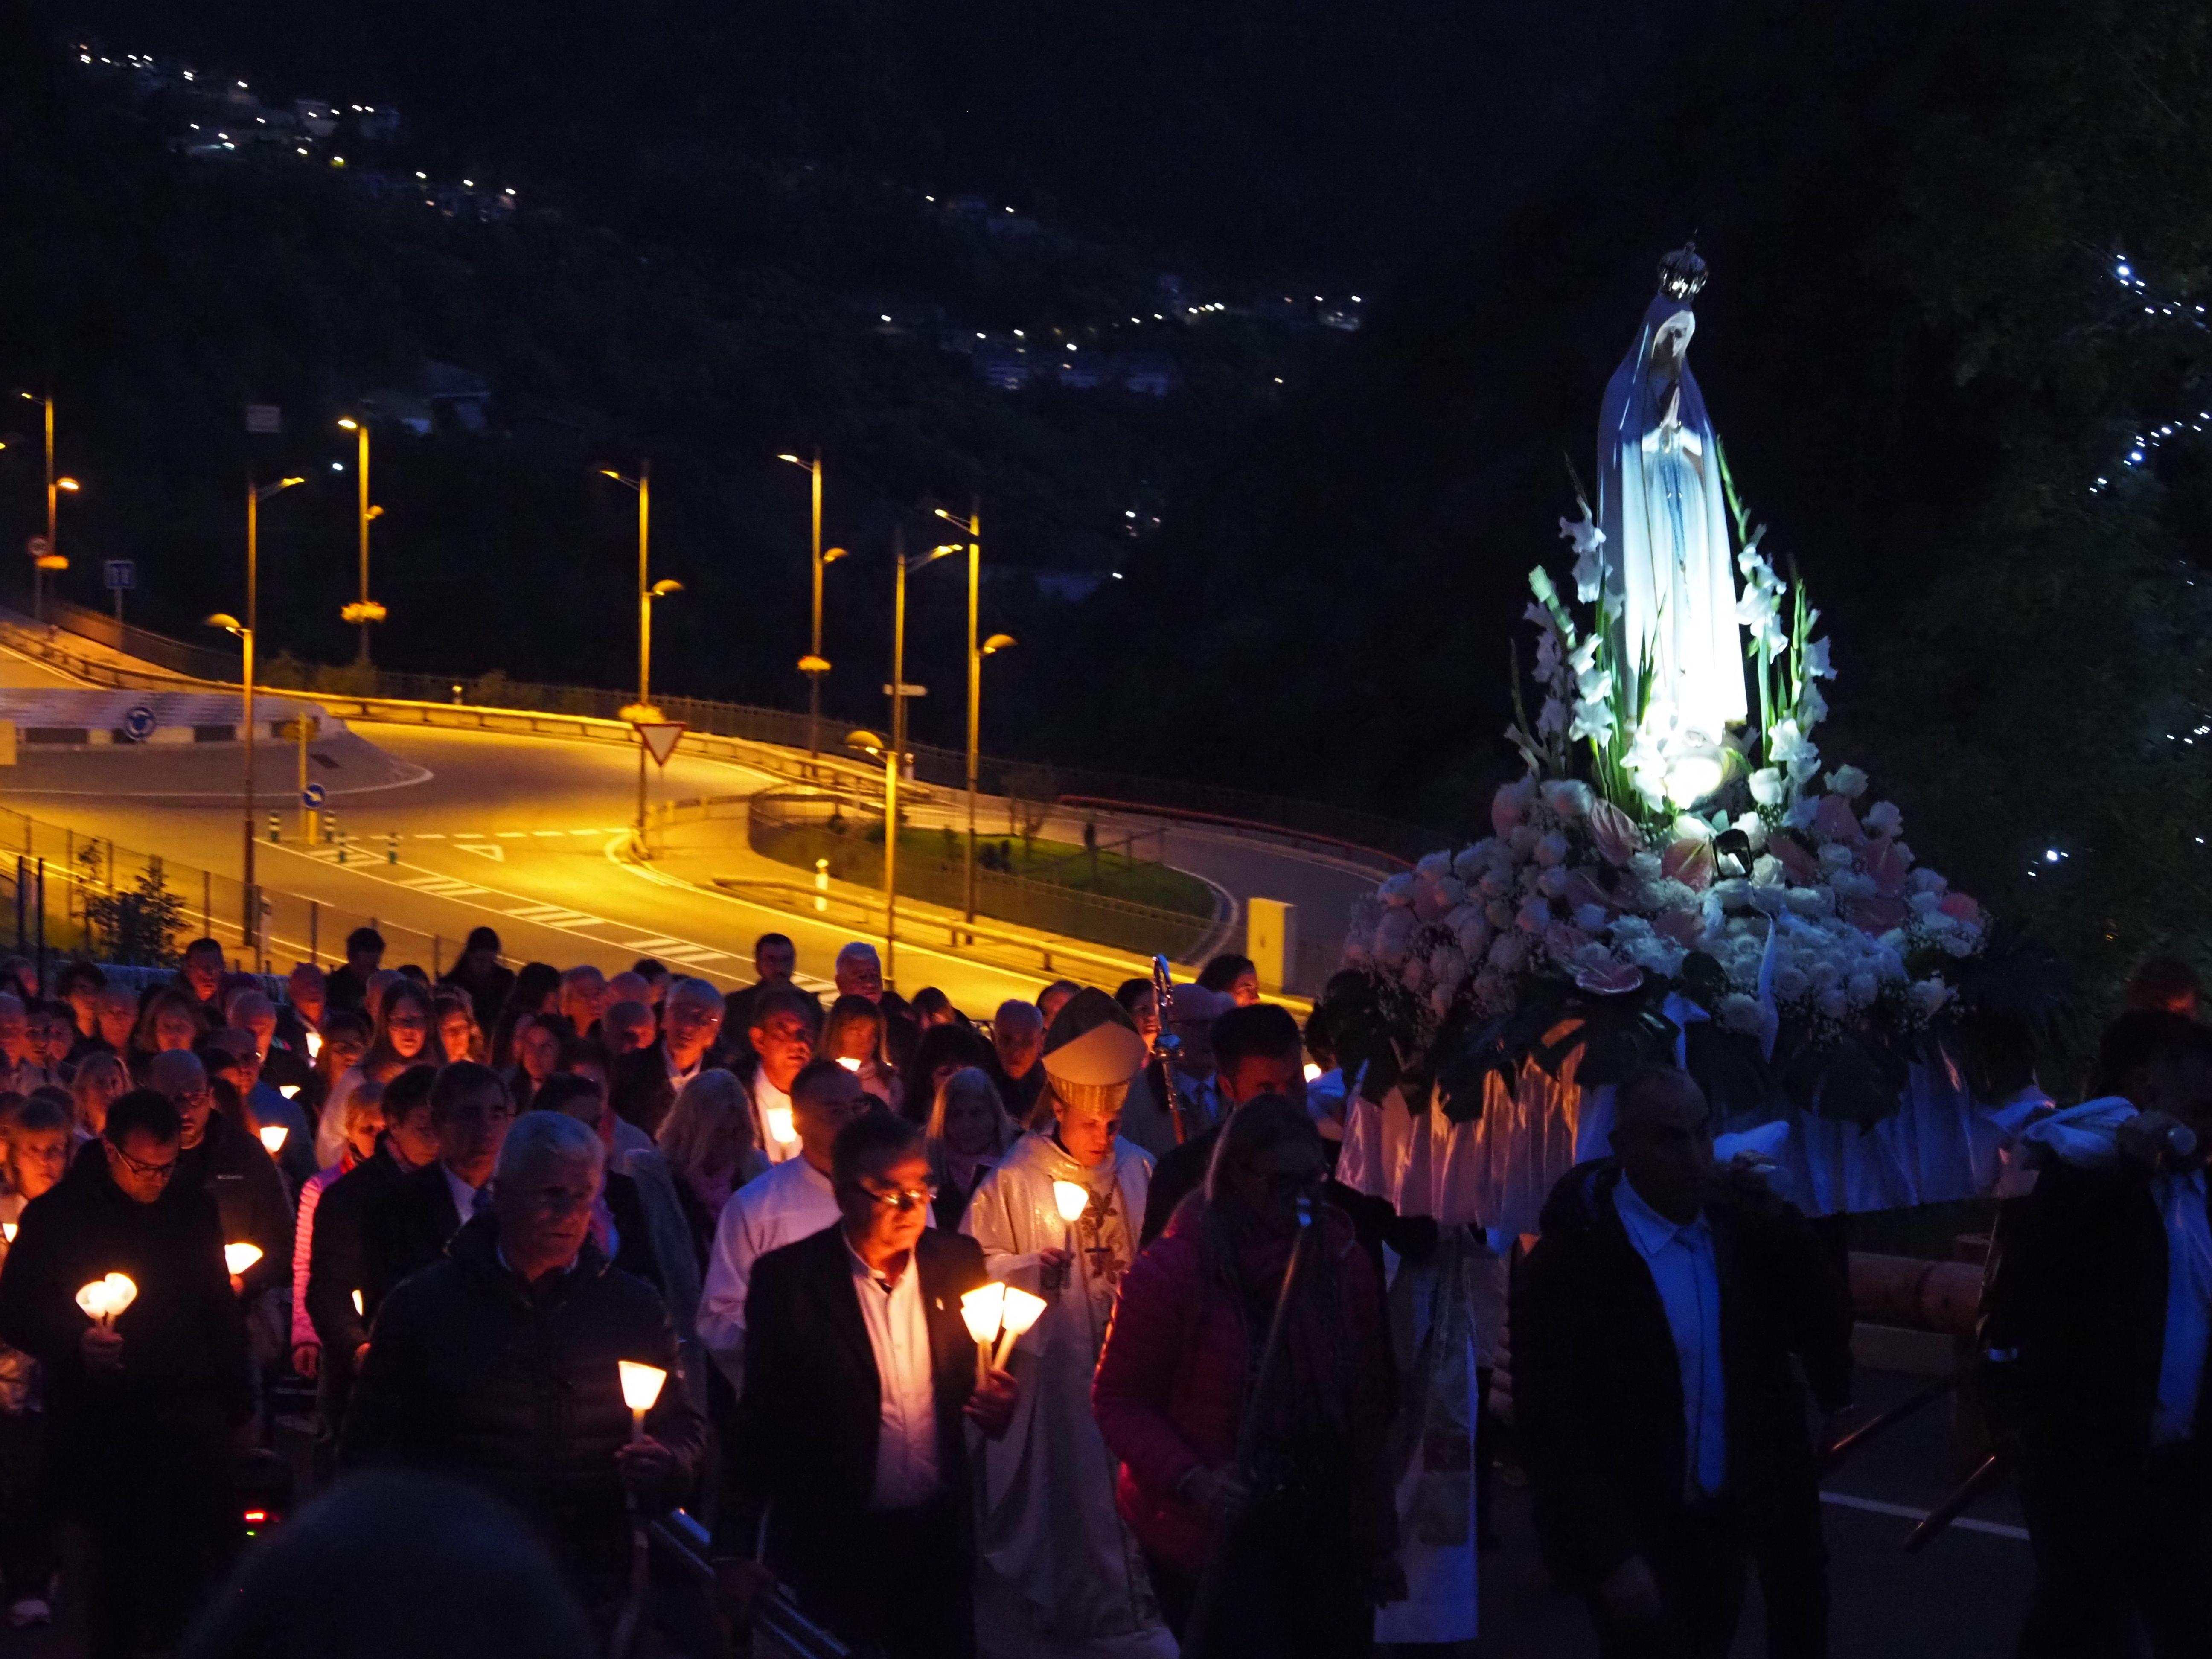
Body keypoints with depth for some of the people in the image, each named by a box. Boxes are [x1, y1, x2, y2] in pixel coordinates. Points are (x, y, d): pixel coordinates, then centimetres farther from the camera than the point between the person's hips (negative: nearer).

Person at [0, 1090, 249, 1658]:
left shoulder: (193, 1210, 6)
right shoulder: (54, 1217, -3)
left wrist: (234, 1398, 11)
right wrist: (74, 1343, -21)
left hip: (191, 1417, 2)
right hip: (104, 1425, -2)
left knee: (212, 1563, -3)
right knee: (119, 1566, 6)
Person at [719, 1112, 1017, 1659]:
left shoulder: (957, 1261, 2)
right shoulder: (787, 1279, -9)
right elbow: (761, 1419, -5)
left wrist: (997, 1404, -8)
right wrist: (735, 1549, -6)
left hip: (938, 1538, 3)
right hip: (831, 1547, -3)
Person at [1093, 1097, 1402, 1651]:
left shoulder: (1344, 1262, -1)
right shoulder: (1172, 1270, -13)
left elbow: (1367, 1410, 4)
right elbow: (1119, 1401, -7)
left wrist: (1376, 1543, 7)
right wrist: (1191, 1479, -23)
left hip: (1323, 1535, 4)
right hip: (1209, 1542, -4)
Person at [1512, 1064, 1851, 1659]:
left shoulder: (1740, 1228, 1)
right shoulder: (1570, 1261, -13)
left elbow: (1828, 1331, -1)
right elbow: (1551, 1426, -14)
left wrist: (1781, 1230, -14)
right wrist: (1611, 1557, -18)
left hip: (1727, 1527, 4)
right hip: (1635, 1542, -4)